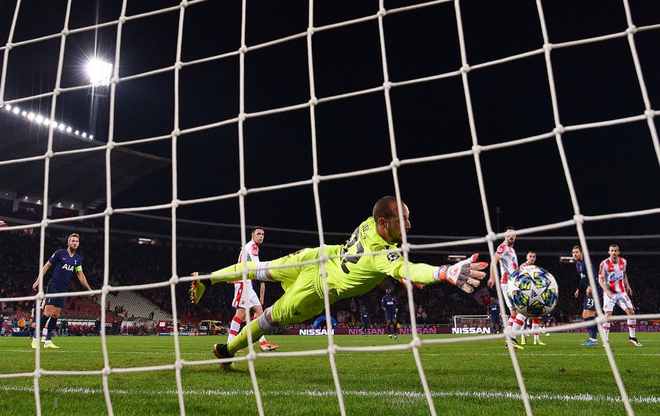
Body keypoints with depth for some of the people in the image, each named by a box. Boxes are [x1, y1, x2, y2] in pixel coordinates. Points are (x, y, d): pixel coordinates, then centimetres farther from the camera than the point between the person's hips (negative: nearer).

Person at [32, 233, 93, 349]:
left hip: (64, 289, 5)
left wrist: (89, 289, 12)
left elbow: (80, 275, 15)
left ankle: (48, 341, 9)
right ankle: (35, 339, -3)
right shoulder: (59, 253, -5)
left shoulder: (78, 259, 9)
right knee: (48, 312, -12)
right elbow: (46, 266, -1)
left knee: (56, 314, 4)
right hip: (53, 286, -5)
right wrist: (38, 280, -9)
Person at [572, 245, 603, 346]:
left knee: (590, 315, -11)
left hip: (595, 290, -10)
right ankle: (592, 337, 16)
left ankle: (594, 339, -6)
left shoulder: (586, 262, -12)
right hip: (589, 292, 10)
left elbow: (593, 274, -27)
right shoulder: (577, 265, 18)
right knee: (584, 315, 11)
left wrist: (589, 286, -34)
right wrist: (579, 289, 23)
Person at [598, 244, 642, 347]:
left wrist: (627, 286, 15)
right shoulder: (604, 264, -12)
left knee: (631, 312, -1)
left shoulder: (623, 261, 2)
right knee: (608, 315, -14)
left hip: (622, 292, 4)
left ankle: (632, 337, 15)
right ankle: (605, 340, -5)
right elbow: (600, 279, -10)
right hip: (609, 293, -4)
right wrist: (607, 290, -22)